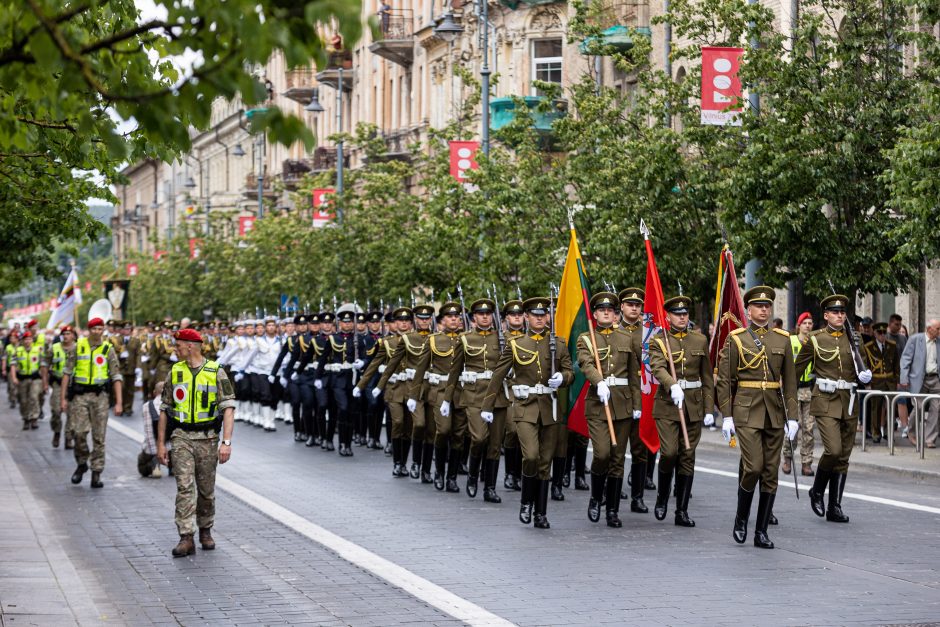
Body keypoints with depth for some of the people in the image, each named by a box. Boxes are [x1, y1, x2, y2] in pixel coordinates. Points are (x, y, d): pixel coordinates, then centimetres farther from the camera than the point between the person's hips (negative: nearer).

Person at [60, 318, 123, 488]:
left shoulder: (108, 349, 3)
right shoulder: (78, 346, 3)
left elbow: (116, 376, 3)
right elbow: (67, 372, 6)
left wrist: (119, 402, -4)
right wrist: (63, 397, 2)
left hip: (99, 395, 0)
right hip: (79, 395, 0)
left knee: (99, 436, -1)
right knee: (79, 432, -9)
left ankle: (96, 474, 5)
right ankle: (81, 464, 15)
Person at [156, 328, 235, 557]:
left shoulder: (216, 372, -3)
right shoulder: (175, 373, 6)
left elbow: (228, 408, -7)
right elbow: (164, 410, 11)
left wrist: (226, 442, -16)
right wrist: (160, 443, 7)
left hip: (208, 437, -1)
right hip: (181, 437, 1)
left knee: (206, 490, 9)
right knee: (184, 487, -11)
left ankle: (205, 531, 28)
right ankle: (186, 538, -13)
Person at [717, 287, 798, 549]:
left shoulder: (783, 339, 9)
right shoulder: (735, 339, 1)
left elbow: (790, 380, 9)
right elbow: (724, 380, 0)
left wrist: (792, 416, 3)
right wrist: (727, 416, -5)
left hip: (775, 413, 4)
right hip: (747, 411, -4)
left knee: (771, 472, 3)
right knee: (753, 467, -14)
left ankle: (761, 532, 9)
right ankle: (741, 518, 9)